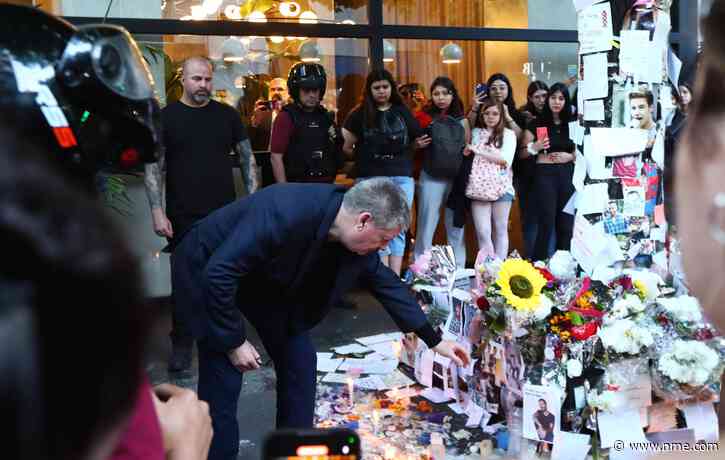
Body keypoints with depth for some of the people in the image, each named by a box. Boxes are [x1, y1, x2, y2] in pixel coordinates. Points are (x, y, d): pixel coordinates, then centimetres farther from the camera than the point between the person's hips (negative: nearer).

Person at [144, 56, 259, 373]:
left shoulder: (227, 115, 7)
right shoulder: (165, 117, 1)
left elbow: (247, 159, 10)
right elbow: (154, 167, 0)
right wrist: (157, 212, -8)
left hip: (226, 215, 2)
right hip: (183, 218, -1)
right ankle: (182, 344, 19)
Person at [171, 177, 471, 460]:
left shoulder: (356, 241, -14)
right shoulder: (285, 213, -38)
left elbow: (387, 284, 2)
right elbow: (219, 273, -34)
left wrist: (434, 341, 7)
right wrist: (233, 341, -24)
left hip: (264, 279, 7)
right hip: (207, 272, -7)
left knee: (299, 360, 3)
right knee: (224, 380, -11)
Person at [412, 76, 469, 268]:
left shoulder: (461, 120, 6)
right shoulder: (425, 117, 1)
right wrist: (418, 145, -14)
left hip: (457, 178, 2)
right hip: (431, 178, -2)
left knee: (456, 226, 10)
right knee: (426, 225, 1)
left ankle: (458, 270, 19)